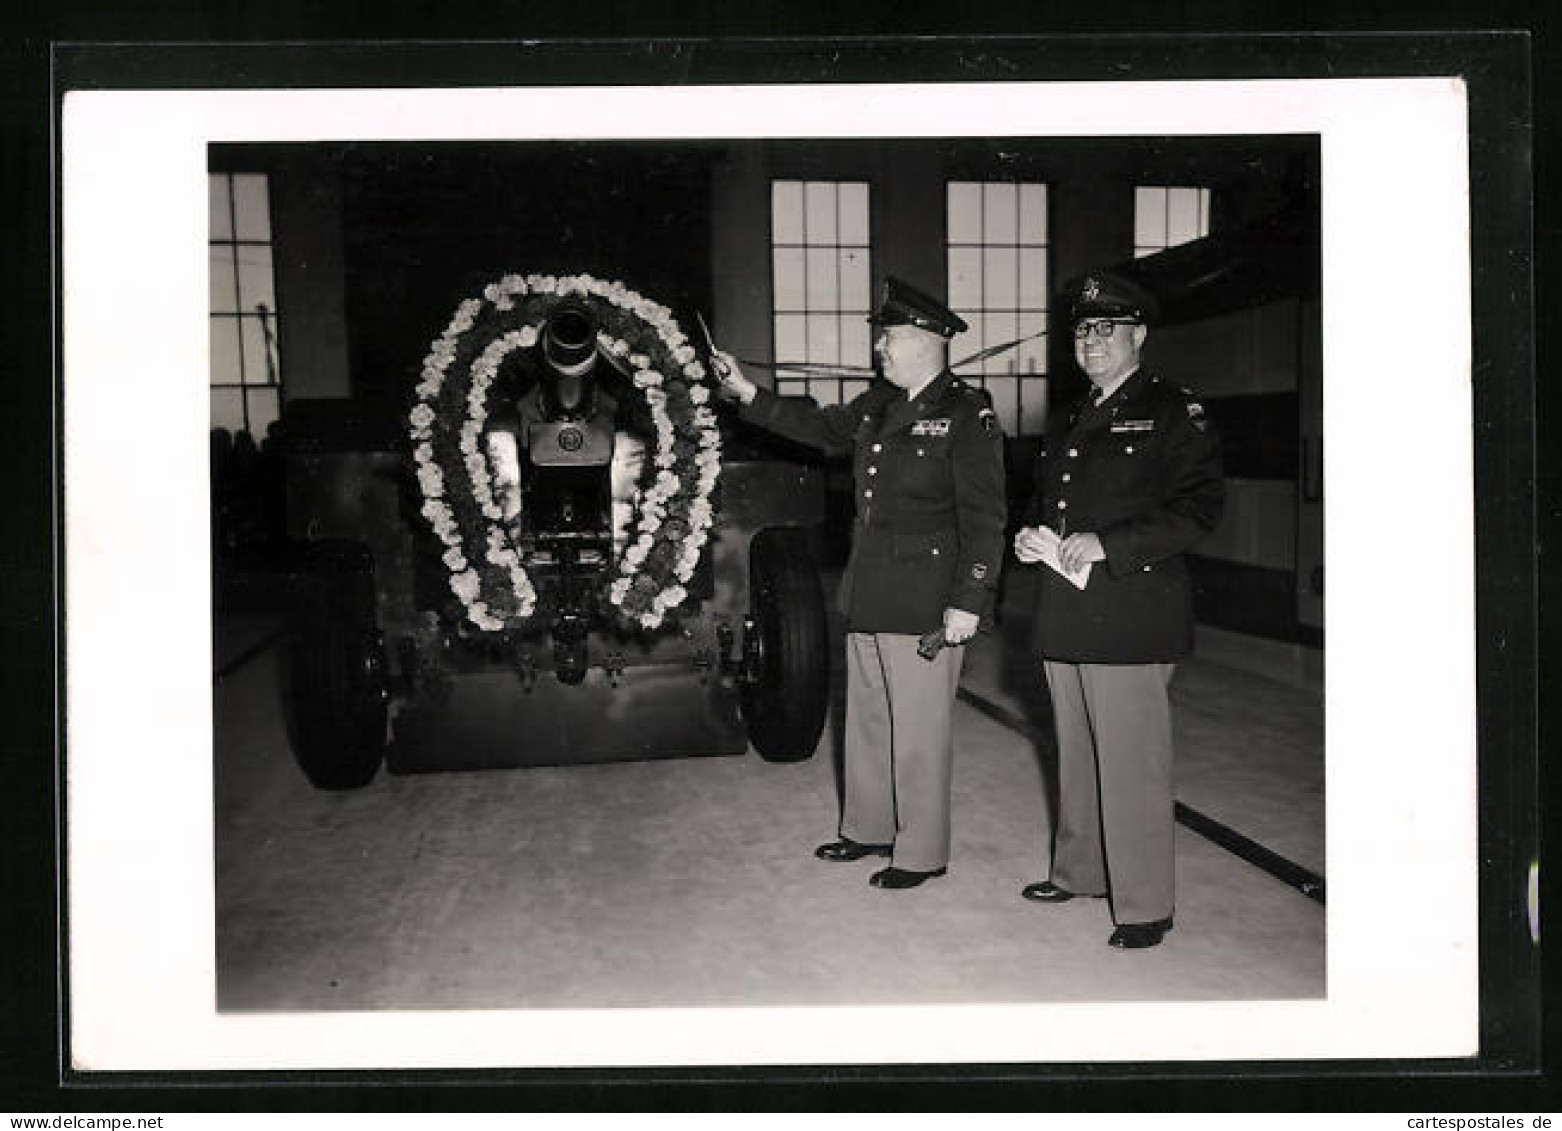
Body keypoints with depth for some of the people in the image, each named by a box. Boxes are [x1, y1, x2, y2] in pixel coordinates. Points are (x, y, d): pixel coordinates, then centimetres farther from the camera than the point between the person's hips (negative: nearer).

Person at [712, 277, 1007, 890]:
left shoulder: (968, 415, -12)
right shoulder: (877, 407, 10)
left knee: (918, 732, 1)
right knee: (867, 720, 19)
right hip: (868, 598, 8)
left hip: (925, 605, -8)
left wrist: (968, 602, -18)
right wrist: (746, 392, 17)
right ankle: (868, 827, 34)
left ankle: (922, 853, 14)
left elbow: (984, 517, -15)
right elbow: (820, 426, 24)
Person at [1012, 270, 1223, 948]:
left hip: (1130, 621, -7)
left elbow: (1198, 508, -13)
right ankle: (1078, 871, 31)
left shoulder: (1172, 414, -4)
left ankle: (1145, 906, 3)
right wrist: (1029, 535, 6)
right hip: (1064, 623, 7)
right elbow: (1042, 497, 29)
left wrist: (1105, 544, -19)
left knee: (1131, 764, -5)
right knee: (1076, 756, 17)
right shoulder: (1068, 423, 20)